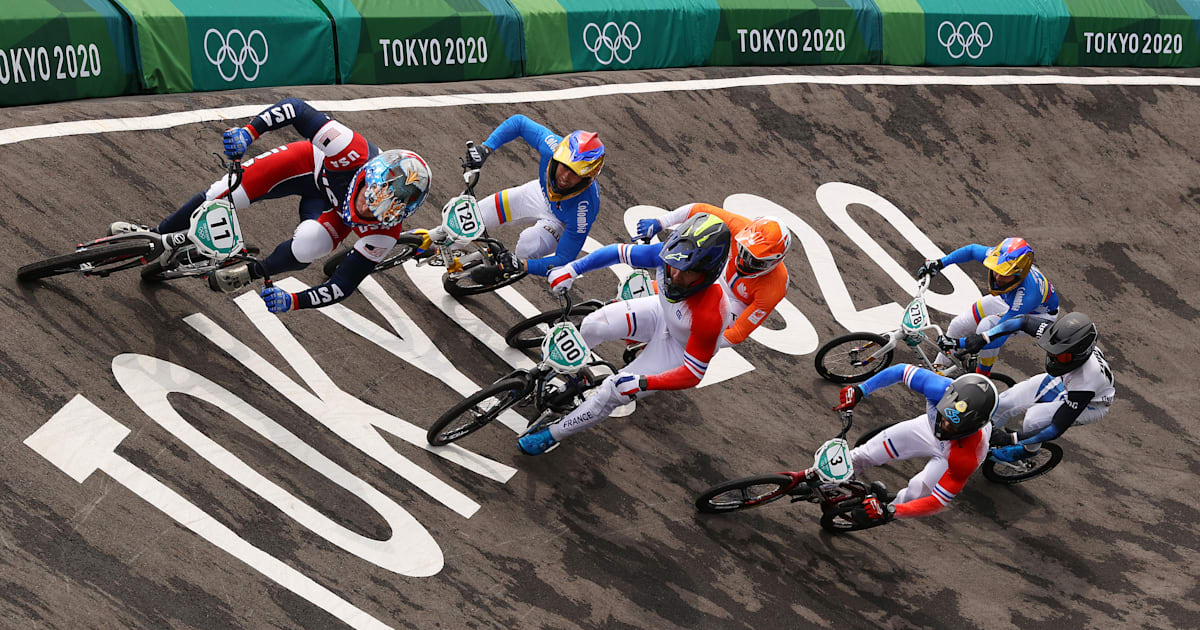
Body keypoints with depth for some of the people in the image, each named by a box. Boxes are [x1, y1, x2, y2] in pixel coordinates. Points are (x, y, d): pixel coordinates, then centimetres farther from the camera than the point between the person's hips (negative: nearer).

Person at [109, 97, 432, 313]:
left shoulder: (384, 233, -36)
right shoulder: (353, 152, -41)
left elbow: (345, 284, -27)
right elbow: (296, 108, -33)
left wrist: (293, 301, -40)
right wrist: (249, 131, -45)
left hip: (331, 207, -1)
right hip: (312, 164, 1)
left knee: (306, 248, -32)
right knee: (226, 194, -10)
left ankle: (255, 272, 5)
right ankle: (159, 237, 21)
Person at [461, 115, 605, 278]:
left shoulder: (584, 208, -43)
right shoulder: (553, 147, -36)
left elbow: (564, 260, -34)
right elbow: (520, 122, -19)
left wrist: (524, 265, -49)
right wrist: (485, 148, -29)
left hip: (560, 221, -4)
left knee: (528, 247, -34)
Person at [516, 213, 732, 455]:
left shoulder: (709, 317, -44)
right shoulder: (666, 255, -32)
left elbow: (693, 374, -33)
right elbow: (618, 252, -15)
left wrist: (641, 382, -41)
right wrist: (571, 269, -18)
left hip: (681, 346, -5)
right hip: (662, 313, 5)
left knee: (612, 392, -7)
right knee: (595, 324, -11)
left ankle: (553, 435, 16)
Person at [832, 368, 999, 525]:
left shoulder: (968, 457, -47)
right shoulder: (943, 389, -43)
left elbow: (938, 502, -37)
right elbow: (902, 370, -26)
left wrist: (889, 511, -47)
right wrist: (860, 390, -31)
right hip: (929, 427, 3)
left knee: (914, 494, -13)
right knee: (866, 454, 3)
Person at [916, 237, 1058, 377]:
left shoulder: (1027, 294, -45)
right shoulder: (998, 257, -31)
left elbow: (998, 338, -41)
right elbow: (972, 250, -5)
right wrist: (940, 263, -10)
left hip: (1040, 314, -6)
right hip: (1008, 300, 6)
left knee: (987, 325, -31)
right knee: (959, 324, -1)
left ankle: (982, 377, -7)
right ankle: (939, 369, 25)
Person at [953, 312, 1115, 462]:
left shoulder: (1086, 380, -44)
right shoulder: (1060, 336, -32)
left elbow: (1057, 429, -38)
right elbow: (1025, 321, -16)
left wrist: (1011, 438, -38)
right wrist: (984, 337, -25)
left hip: (1091, 404, -6)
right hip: (1064, 380, 6)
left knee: (1034, 419, -28)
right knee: (1001, 405, -4)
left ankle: (1029, 450, 7)